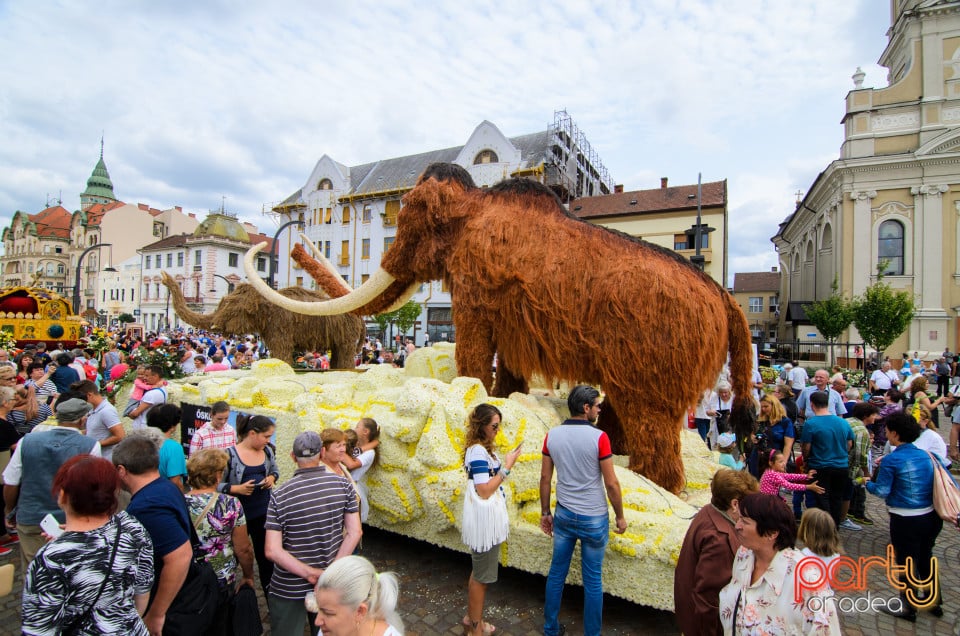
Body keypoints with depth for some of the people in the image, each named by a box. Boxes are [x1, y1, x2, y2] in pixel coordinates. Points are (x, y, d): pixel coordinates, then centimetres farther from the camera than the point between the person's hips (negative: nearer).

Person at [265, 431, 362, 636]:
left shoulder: (279, 496, -15)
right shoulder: (343, 484, -12)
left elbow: (272, 551, -19)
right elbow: (355, 532, -14)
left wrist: (311, 574, -16)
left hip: (289, 588, -2)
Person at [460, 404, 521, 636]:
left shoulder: (483, 448, 7)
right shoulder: (478, 452, -23)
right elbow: (484, 491, -26)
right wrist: (507, 466, -23)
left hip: (487, 519, 10)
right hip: (484, 520, -10)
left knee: (479, 571, 23)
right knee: (482, 576, 7)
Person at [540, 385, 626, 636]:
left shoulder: (552, 436, -5)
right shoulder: (598, 437, -18)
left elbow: (545, 478, 1)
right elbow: (611, 484, -13)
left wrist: (545, 513, 12)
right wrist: (620, 516, 1)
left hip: (564, 514, 4)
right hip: (593, 518, -4)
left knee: (557, 572, 17)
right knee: (592, 579, 12)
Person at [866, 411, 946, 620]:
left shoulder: (891, 460, -20)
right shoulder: (926, 455, -1)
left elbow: (881, 491, -17)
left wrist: (867, 483, 2)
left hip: (905, 520, -6)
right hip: (930, 516, 6)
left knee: (907, 563, 10)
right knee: (926, 558, 24)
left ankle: (908, 607, 25)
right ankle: (933, 601, 41)